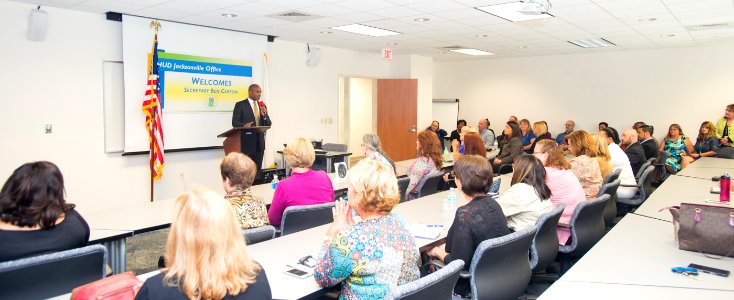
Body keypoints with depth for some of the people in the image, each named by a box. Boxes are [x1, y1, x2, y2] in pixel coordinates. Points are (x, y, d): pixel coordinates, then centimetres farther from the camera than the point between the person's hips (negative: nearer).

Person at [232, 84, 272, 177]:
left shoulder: (263, 106, 14)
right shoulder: (240, 105, 0)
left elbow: (268, 124, 12)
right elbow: (234, 122, -6)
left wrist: (265, 116, -9)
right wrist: (244, 125, -27)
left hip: (259, 142, 5)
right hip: (246, 142, -5)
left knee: (257, 169, 8)